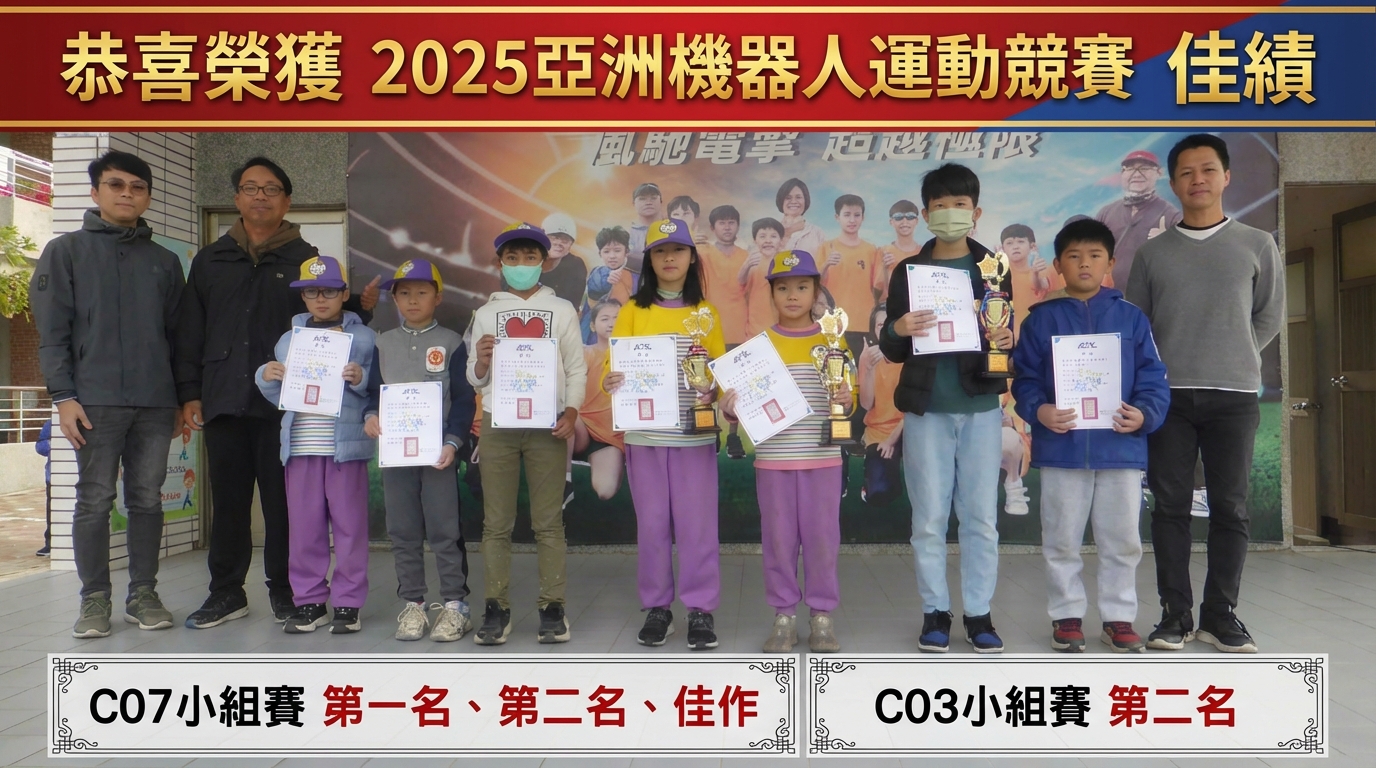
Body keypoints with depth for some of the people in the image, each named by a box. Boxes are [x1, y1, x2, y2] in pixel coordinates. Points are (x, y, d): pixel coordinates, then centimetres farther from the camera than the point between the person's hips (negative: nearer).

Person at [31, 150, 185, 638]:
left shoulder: (165, 262, 15)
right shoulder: (67, 251, 6)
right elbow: (52, 331, 0)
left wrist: (183, 398, 11)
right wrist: (63, 396, -8)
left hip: (156, 403, 3)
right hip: (96, 401, -3)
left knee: (148, 500, 6)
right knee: (95, 502, 1)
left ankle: (143, 593, 15)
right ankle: (95, 598, 10)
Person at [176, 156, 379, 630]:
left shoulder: (306, 260, 9)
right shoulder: (210, 260, 15)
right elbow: (190, 332, 14)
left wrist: (362, 307, -13)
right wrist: (189, 392, 7)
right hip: (225, 401, 2)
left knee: (285, 500, 3)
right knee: (228, 500, 8)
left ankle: (285, 589, 16)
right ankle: (227, 593, 19)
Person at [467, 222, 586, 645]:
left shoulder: (562, 310, 9)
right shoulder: (486, 313, 11)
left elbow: (577, 369, 4)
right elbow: (474, 380, 10)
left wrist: (571, 412, -11)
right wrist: (481, 363, -12)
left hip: (548, 425, -1)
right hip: (497, 425, 1)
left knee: (549, 522, 1)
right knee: (496, 523, 2)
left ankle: (552, 608, 6)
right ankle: (496, 608, 8)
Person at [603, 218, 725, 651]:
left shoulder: (707, 312, 8)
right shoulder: (633, 311, 6)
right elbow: (614, 367, 2)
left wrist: (713, 392, -16)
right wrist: (610, 381, -20)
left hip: (695, 434, 0)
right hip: (645, 432, 1)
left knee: (696, 522, 1)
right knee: (652, 523, 5)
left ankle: (701, 609, 11)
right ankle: (657, 608, 17)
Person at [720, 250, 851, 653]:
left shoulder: (832, 340, 5)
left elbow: (849, 393, 5)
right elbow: (742, 401, 4)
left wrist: (847, 400, -17)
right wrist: (730, 407, -17)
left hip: (822, 457, 0)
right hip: (773, 458, 0)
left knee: (822, 535, 4)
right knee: (778, 536, 5)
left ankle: (822, 614, 18)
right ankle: (784, 614, 18)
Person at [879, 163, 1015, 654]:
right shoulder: (907, 271, 6)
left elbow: (1008, 334, 9)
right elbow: (891, 352, 6)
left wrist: (1006, 340, -14)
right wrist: (897, 330, -16)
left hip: (980, 408, 1)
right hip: (926, 409, 0)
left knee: (981, 517, 4)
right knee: (929, 518, 4)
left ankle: (979, 614, 16)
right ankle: (935, 613, 16)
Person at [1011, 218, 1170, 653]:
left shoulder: (1131, 318, 6)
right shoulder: (1042, 319, 4)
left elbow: (1153, 378, 4)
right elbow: (1025, 378, 1)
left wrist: (1145, 414, -14)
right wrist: (1038, 410, -17)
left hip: (1121, 448, 1)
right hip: (1061, 449, -1)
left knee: (1122, 541, 9)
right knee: (1062, 541, 9)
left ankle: (1119, 617, 24)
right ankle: (1067, 616, 22)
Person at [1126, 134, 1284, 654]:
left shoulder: (1257, 246, 8)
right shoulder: (1152, 253, 9)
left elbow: (1269, 317, 13)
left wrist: (1234, 360, 7)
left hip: (1234, 395, 0)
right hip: (1167, 396, 1)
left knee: (1230, 506, 2)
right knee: (1170, 505, 1)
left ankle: (1220, 614, 12)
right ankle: (1176, 614, 9)